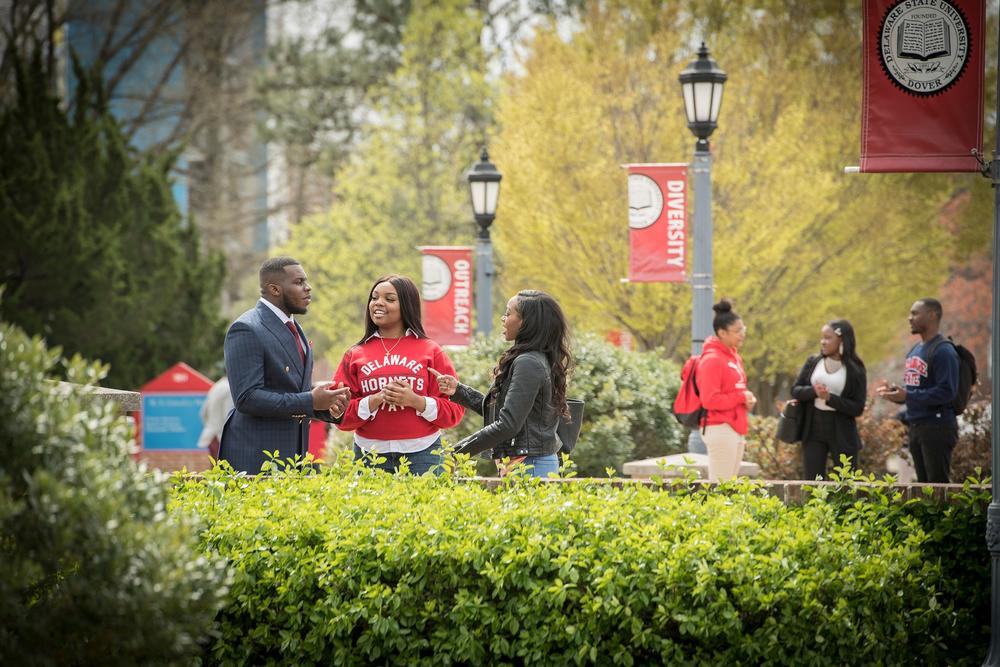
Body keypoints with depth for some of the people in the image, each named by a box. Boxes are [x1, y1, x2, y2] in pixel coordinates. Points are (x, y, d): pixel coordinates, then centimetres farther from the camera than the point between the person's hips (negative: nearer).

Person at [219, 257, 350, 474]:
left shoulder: (293, 329, 18)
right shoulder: (246, 330, -11)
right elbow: (246, 398, -19)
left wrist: (325, 406, 3)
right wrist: (310, 402, -20)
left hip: (294, 454, 8)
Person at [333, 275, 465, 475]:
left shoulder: (430, 351, 6)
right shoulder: (355, 355, 9)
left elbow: (454, 409, 2)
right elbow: (340, 414, 4)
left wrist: (415, 401, -12)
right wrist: (376, 400, -11)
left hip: (422, 456, -1)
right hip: (370, 456, 1)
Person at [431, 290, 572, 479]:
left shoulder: (527, 364, -15)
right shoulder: (539, 360, 15)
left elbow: (508, 424, -20)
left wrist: (459, 451, -14)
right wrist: (459, 391, 15)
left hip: (528, 464, -10)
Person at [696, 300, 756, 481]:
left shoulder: (734, 357, 15)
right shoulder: (712, 360, -13)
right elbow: (710, 400, -19)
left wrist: (747, 399, 2)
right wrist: (740, 397, -13)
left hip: (735, 429, 9)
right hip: (720, 430, -9)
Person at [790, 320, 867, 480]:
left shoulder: (855, 370, -5)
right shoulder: (813, 363, 5)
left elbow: (858, 408, -9)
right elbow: (795, 390, 4)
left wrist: (830, 398, -21)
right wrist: (813, 391, -17)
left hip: (842, 435, -3)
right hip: (813, 431, 3)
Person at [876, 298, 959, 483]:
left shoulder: (943, 351, -13)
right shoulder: (914, 351, 16)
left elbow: (946, 392, -22)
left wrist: (908, 396, -24)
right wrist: (894, 391, 3)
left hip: (937, 427, -9)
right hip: (915, 426, 9)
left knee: (937, 483, -8)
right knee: (923, 483, 13)